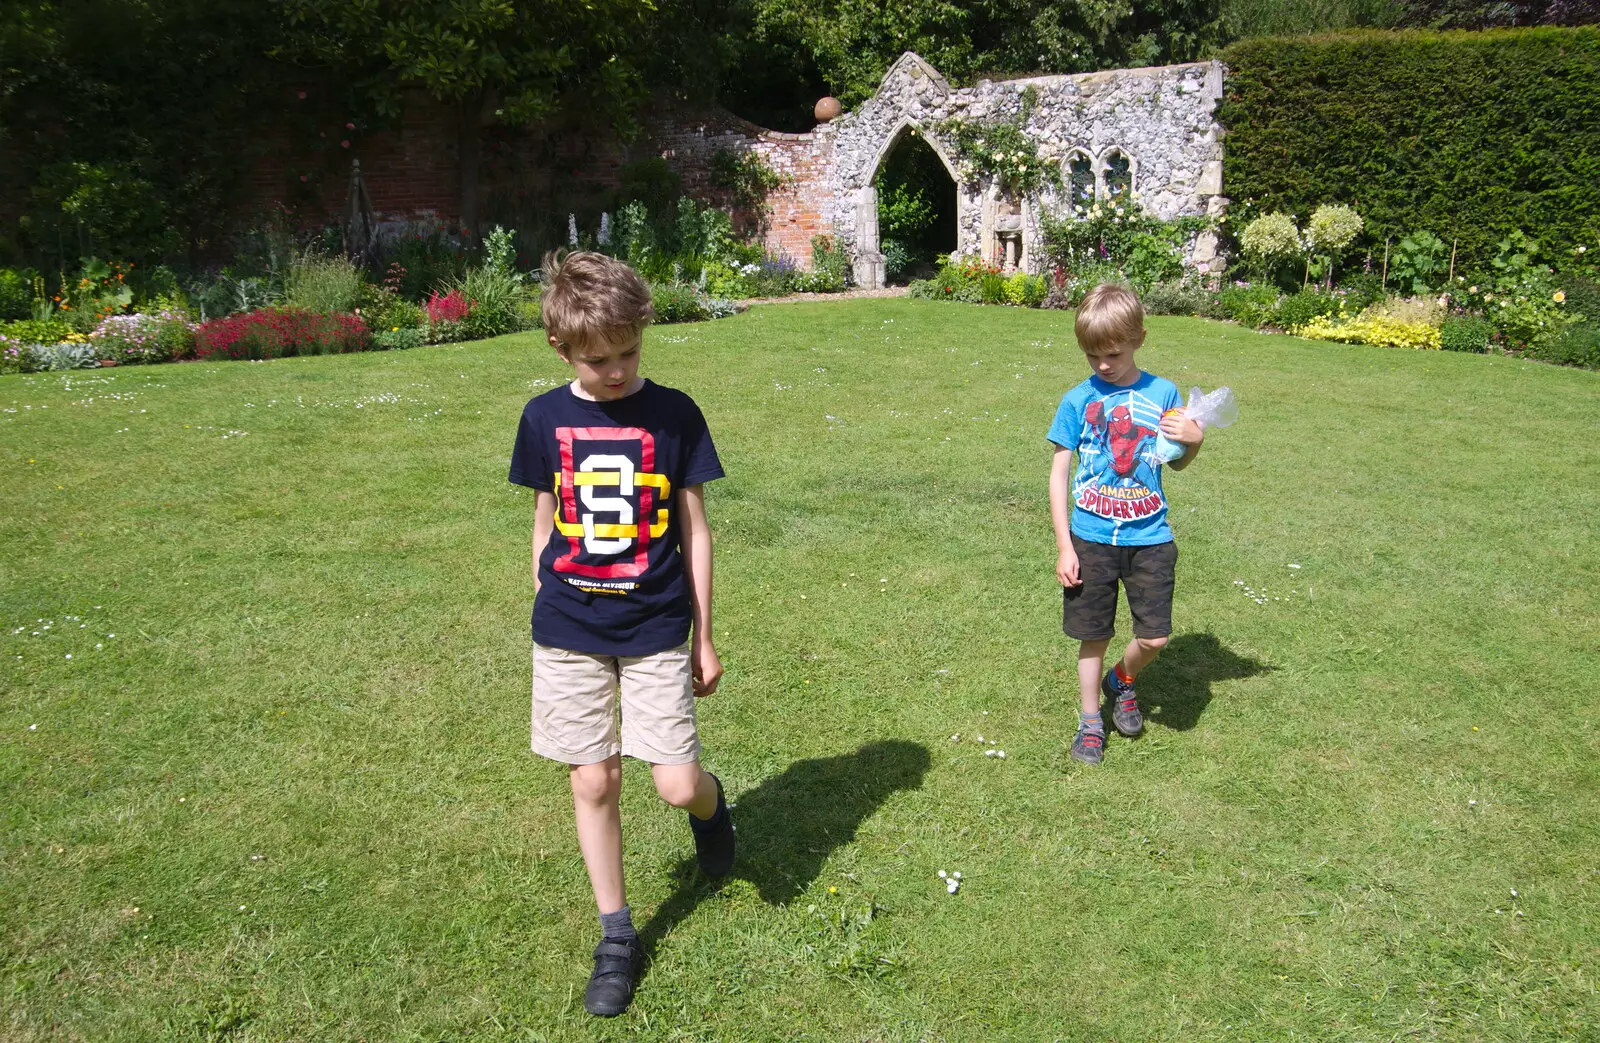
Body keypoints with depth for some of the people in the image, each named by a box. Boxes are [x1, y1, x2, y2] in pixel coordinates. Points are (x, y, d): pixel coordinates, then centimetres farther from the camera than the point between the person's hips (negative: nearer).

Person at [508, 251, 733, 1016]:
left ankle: (711, 806, 33)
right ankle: (616, 935, 25)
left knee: (678, 785, -5)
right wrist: (543, 613, 12)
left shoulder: (674, 414, -6)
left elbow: (694, 528, -1)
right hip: (570, 634, 2)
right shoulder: (545, 418, -1)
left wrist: (703, 634, 1)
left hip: (656, 631, -1)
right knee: (593, 782, 7)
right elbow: (545, 522, 9)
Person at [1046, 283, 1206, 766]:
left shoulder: (1162, 394, -1)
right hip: (1091, 539, -1)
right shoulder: (1078, 401, -4)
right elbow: (1059, 474, -1)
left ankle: (1121, 680, 33)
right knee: (1093, 636, 9)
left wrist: (1194, 441, -13)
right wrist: (1064, 546, -5)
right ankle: (1091, 721, 28)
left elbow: (1177, 463, 11)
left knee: (1154, 638, 1)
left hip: (1149, 539, 1)